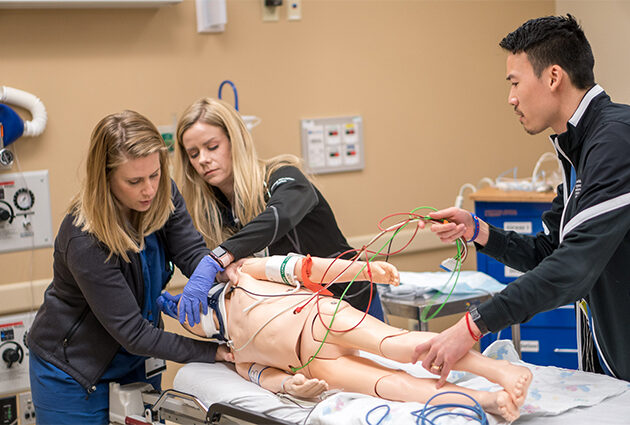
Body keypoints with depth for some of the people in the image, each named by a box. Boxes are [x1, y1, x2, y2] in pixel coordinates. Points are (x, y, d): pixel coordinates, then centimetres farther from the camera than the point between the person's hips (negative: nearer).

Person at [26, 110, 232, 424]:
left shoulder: (162, 196, -12)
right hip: (72, 372, -6)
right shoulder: (83, 240, -32)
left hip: (136, 363, 6)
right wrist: (212, 352, -30)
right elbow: (131, 333, -29)